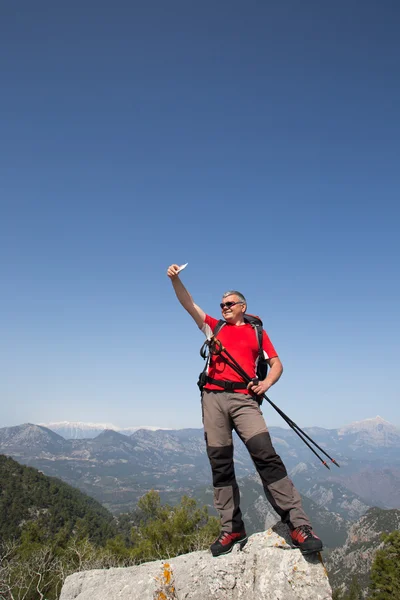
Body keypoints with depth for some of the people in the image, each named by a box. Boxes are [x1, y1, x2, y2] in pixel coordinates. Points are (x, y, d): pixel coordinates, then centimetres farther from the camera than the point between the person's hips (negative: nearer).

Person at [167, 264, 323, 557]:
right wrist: (175, 279, -2)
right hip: (213, 397, 3)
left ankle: (299, 524, -16)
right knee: (220, 464, 1)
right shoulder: (214, 327, 22)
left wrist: (266, 383, -7)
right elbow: (189, 304, 13)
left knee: (266, 455, -17)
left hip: (243, 398, -3)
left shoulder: (256, 332, 17)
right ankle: (232, 529, 9)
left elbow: (277, 364, 13)